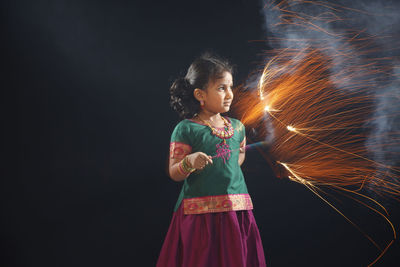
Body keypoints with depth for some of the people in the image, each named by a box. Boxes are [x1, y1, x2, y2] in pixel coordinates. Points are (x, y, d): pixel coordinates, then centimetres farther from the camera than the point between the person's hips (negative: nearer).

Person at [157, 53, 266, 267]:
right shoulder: (186, 129, -7)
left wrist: (229, 168, 12)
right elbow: (174, 174, -8)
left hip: (237, 209, 5)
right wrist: (189, 163, -25)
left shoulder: (237, 127, 9)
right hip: (200, 211, -5)